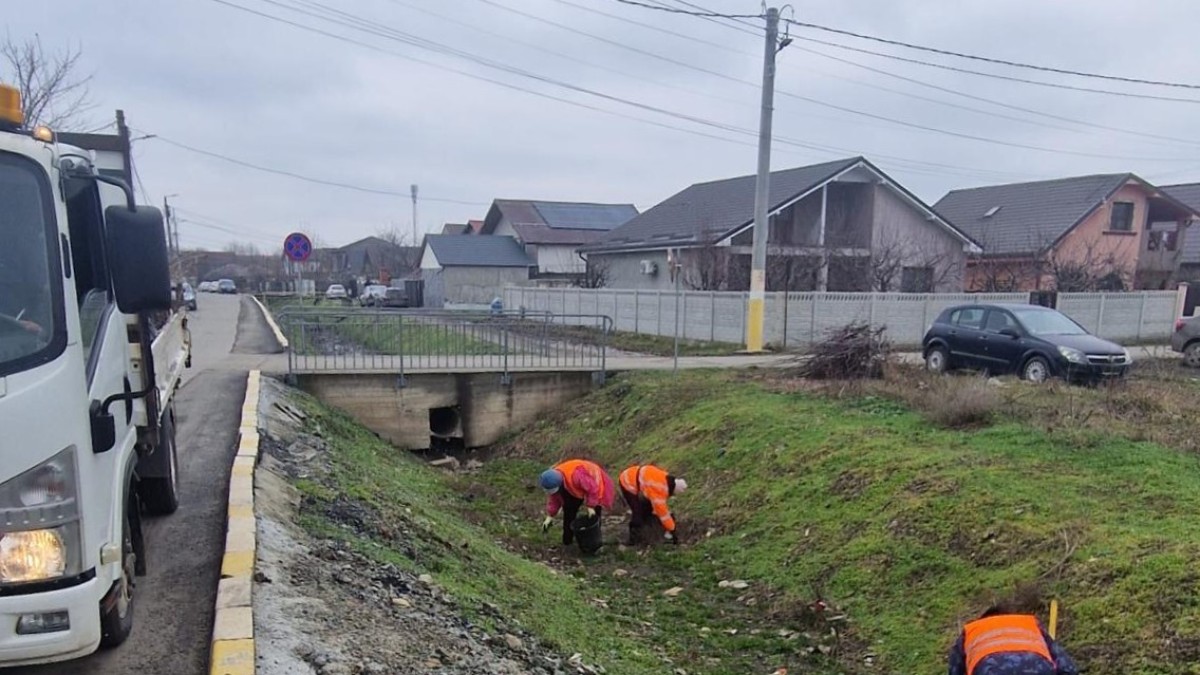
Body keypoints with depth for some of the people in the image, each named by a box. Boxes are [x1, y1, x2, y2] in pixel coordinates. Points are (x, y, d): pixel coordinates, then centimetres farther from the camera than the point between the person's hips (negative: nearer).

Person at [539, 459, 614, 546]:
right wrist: (550, 516, -10)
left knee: (593, 516, -6)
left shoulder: (576, 475, -46)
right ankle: (567, 542, 18)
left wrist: (590, 506, -27)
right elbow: (553, 498, -7)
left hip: (594, 484, -6)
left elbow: (593, 489, -34)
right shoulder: (553, 480, -23)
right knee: (568, 511, 4)